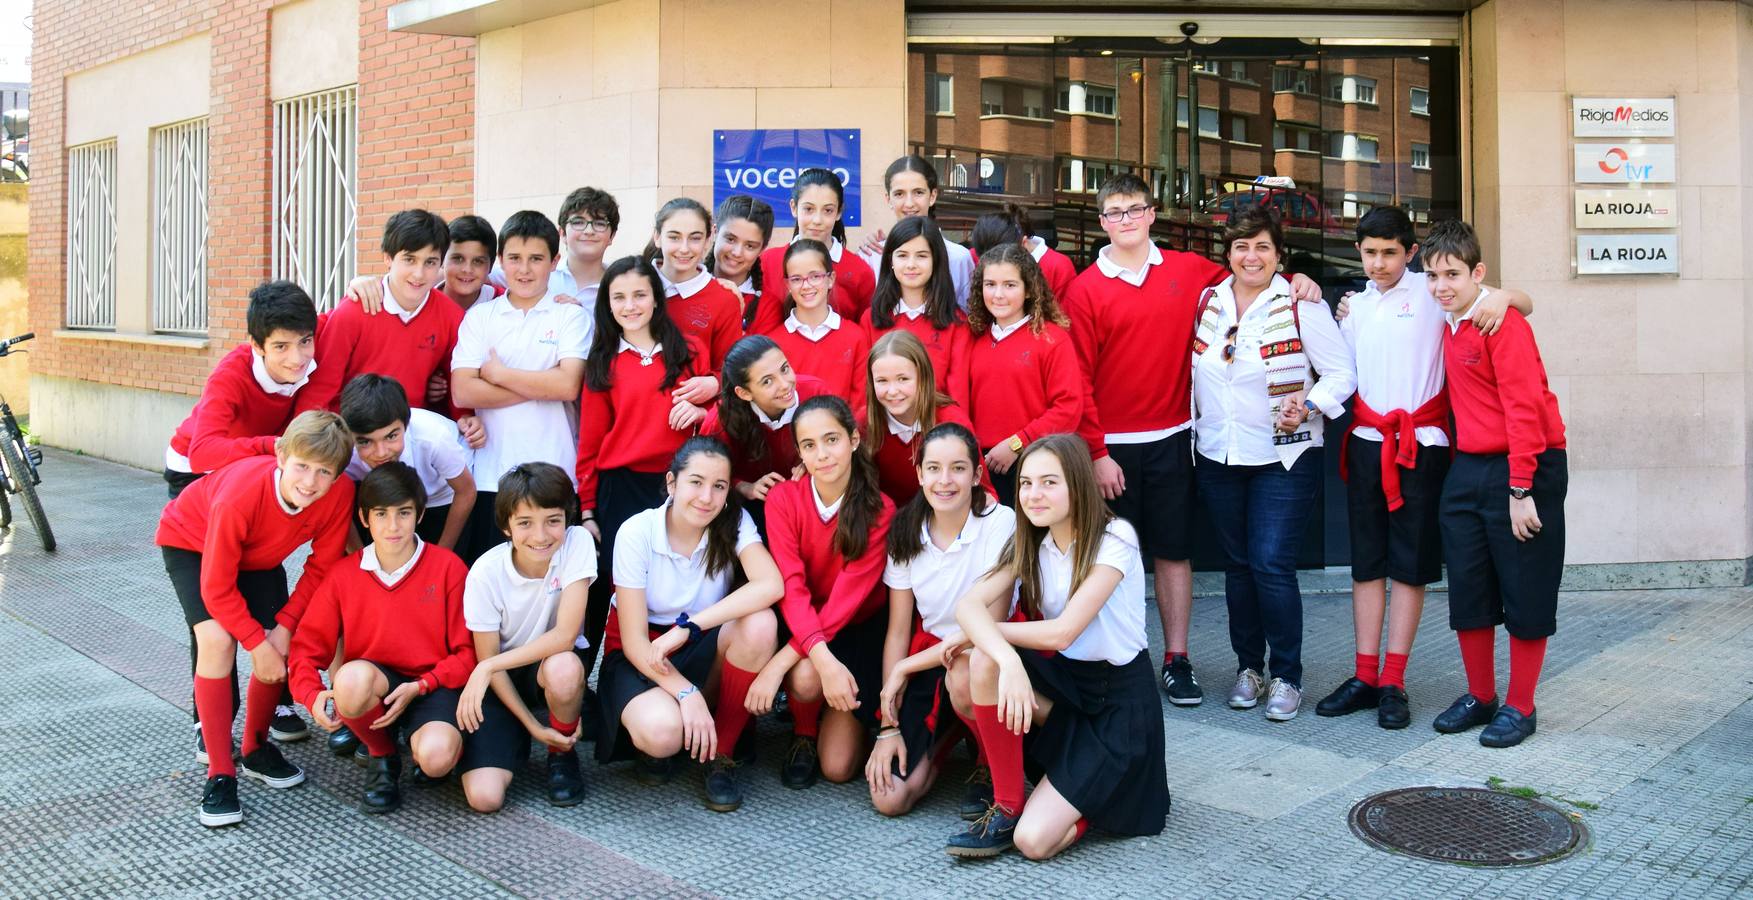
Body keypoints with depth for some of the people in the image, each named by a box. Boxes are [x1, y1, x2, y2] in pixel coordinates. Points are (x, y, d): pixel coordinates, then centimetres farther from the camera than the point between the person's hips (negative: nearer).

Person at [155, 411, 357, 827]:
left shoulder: (339, 493, -31)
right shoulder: (240, 495, -41)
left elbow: (320, 566, -15)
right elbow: (217, 587, -30)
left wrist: (284, 625, -21)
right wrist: (257, 643, -27)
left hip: (259, 555, 4)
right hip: (191, 541, -4)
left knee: (280, 647, -8)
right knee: (218, 641, -24)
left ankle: (256, 749, 19)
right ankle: (219, 775, -14)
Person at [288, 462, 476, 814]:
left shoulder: (448, 567, -6)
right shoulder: (344, 575, 1)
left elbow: (467, 651, -4)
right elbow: (307, 646, 3)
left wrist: (419, 687, -17)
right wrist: (313, 695, -17)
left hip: (431, 687, -2)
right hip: (371, 684, 2)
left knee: (436, 758, -33)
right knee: (354, 676, -36)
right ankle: (382, 757, -2)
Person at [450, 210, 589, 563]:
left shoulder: (571, 316, 4)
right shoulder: (479, 316, 8)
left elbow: (568, 385, -11)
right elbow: (462, 392, -4)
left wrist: (498, 373, -5)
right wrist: (542, 387, -8)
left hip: (555, 474, -2)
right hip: (491, 474, 2)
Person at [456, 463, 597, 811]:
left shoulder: (577, 543, -20)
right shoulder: (486, 573, -18)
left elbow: (565, 635, -23)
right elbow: (487, 658, -9)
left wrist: (489, 667, -25)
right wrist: (532, 725, -14)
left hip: (555, 665, 0)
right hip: (501, 679, 0)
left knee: (563, 668, -38)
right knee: (484, 797, -19)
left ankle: (563, 753, -5)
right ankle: (519, 739, 16)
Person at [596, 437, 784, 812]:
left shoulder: (734, 522, -11)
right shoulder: (636, 533, -16)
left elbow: (771, 585, -30)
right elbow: (634, 640, -17)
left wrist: (688, 625, -32)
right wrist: (686, 692, -30)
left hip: (701, 652, 3)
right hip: (642, 656, -2)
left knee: (760, 623, -31)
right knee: (663, 732, -36)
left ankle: (721, 754, -13)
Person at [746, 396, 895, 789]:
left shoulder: (880, 510, -17)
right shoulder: (783, 498, -14)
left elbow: (847, 597, -23)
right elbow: (791, 587, -23)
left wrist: (779, 662, -32)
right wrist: (822, 659, -40)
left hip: (857, 630, -1)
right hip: (801, 624, 1)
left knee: (838, 768, -11)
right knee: (805, 678, -35)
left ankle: (853, 721, 23)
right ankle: (804, 734, 0)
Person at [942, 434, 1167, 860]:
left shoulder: (1114, 539, -17)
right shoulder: (1029, 544, -1)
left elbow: (1061, 632, -25)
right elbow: (968, 604, -17)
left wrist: (980, 631, -14)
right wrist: (1009, 662, -37)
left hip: (1119, 699, -5)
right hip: (1064, 683, 6)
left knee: (1035, 840, -19)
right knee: (984, 662, -27)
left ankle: (1101, 791, 13)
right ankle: (1006, 807, -11)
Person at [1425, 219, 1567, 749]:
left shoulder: (1503, 323, -13)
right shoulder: (1450, 326, 10)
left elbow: (1524, 407, -18)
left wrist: (1520, 491, -20)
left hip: (1524, 468, -7)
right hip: (1467, 469, 7)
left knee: (1525, 593, 3)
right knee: (1468, 591, 10)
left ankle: (1519, 708, 14)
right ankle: (1479, 697, 23)